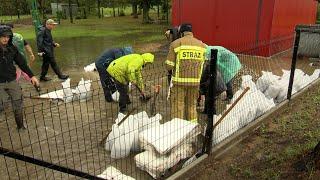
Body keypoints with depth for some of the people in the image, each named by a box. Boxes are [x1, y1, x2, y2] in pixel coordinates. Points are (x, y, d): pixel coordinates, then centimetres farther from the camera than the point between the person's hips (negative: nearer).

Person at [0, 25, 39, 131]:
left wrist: (31, 75, 9)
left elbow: (21, 63, 8)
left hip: (12, 81, 4)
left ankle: (20, 126, 25)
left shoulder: (12, 48, 0)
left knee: (18, 104, 9)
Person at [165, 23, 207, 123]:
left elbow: (169, 66, -6)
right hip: (195, 81, 4)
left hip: (180, 80, -4)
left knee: (177, 106, 5)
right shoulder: (202, 45, 9)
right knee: (192, 105, 17)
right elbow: (204, 65, 10)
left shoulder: (176, 43, -4)